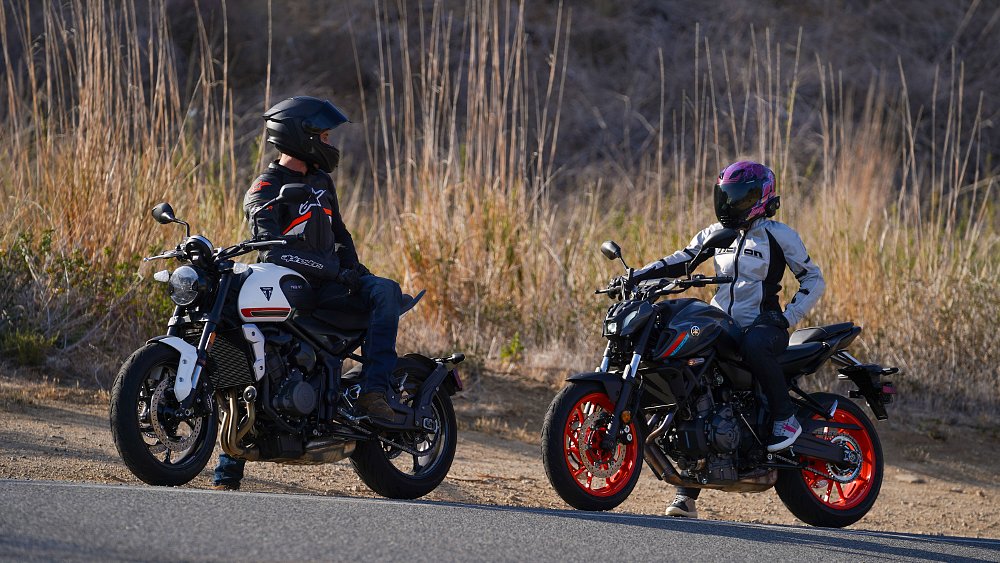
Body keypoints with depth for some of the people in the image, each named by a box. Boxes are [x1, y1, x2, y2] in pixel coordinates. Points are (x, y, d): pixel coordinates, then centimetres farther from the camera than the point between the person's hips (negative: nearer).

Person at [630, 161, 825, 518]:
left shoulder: (778, 235, 0)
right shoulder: (717, 234, 15)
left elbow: (813, 279, 1)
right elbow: (680, 262, 13)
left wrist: (788, 317, -13)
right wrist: (635, 276, -2)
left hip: (762, 323, -5)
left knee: (754, 346, -42)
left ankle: (785, 418, -23)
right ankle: (687, 495, -7)